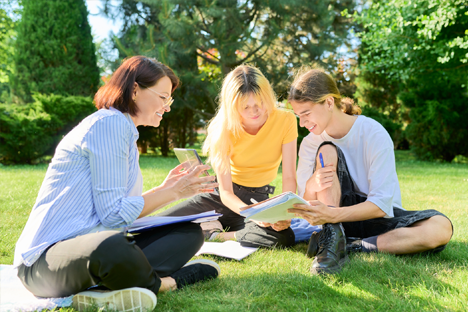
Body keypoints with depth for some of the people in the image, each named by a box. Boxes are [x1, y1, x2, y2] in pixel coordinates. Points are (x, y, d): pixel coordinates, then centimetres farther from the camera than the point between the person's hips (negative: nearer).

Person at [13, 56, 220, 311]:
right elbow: (113, 214, -17)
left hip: (88, 249, 10)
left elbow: (126, 210, 13)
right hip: (48, 257, -10)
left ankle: (105, 291, -15)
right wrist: (172, 193, -8)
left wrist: (165, 189, 13)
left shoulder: (125, 132, 18)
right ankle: (163, 282, -13)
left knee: (190, 232, 5)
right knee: (110, 246, -43)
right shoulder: (109, 123, -13)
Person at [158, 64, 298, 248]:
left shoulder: (285, 121, -13)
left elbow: (289, 177, -12)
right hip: (226, 198, -1)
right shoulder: (223, 129, -14)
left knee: (284, 237, -34)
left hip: (259, 198, 1)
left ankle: (215, 236, -17)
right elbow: (226, 192, -17)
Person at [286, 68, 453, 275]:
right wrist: (313, 185, -29)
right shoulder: (310, 144, -3)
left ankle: (350, 247, -26)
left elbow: (381, 205, -23)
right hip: (339, 215, 2)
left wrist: (332, 214, -38)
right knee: (326, 152, -21)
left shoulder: (374, 134, -18)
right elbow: (306, 202, -5)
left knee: (441, 228, -32)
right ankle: (333, 240, -28)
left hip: (380, 216, -2)